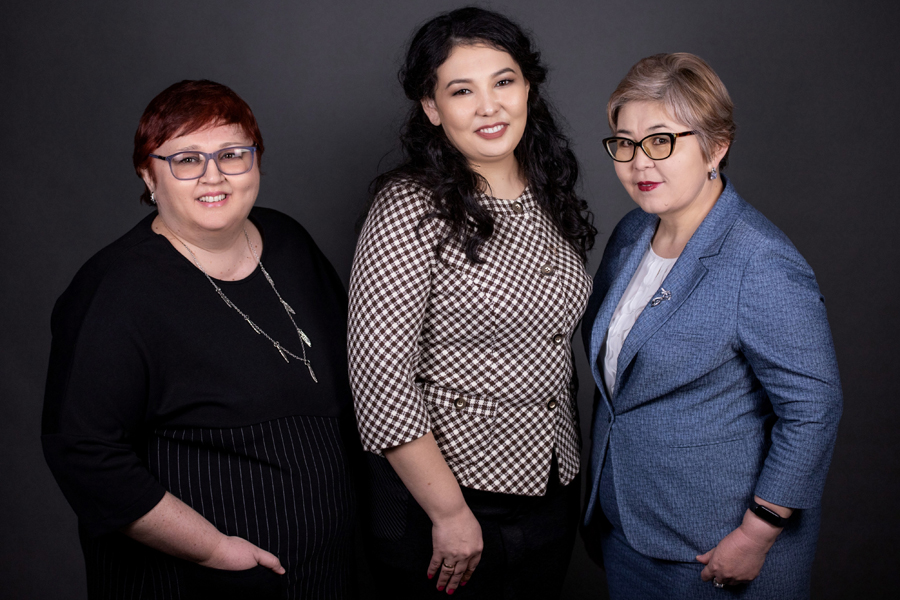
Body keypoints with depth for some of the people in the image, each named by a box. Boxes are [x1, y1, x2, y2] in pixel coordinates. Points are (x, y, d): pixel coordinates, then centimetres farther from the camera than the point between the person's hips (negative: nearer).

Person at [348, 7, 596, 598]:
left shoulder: (551, 198, 2)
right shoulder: (411, 211, -19)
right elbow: (380, 380, -21)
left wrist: (571, 461, 13)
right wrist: (450, 514, -18)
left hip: (553, 485, 6)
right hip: (450, 489, -6)